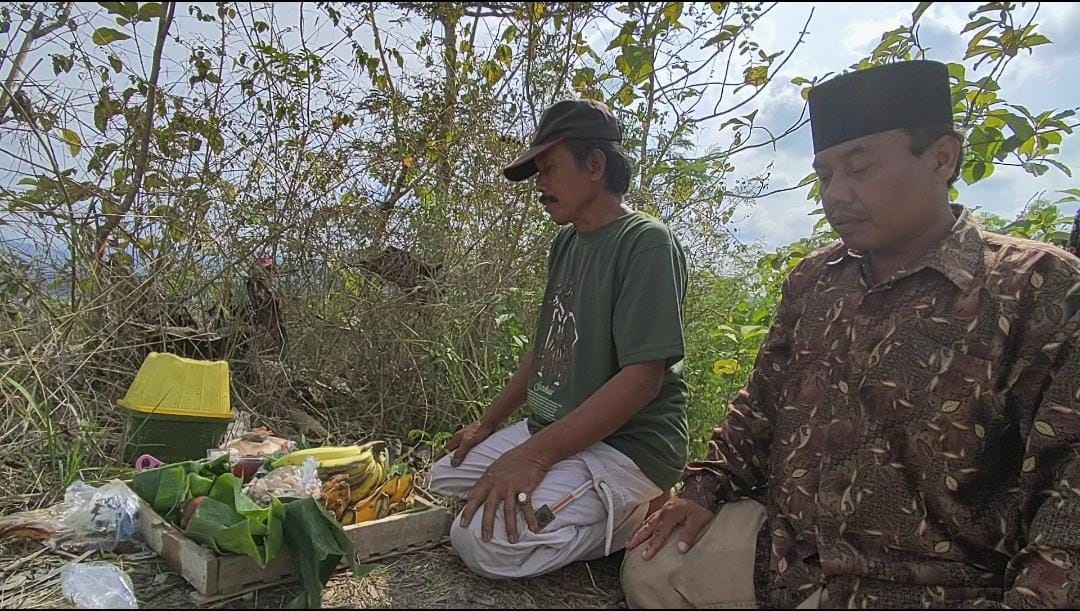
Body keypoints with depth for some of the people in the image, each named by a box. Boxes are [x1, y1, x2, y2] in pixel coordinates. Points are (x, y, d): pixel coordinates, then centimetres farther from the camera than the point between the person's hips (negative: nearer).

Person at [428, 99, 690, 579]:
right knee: (444, 477, 12)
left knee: (486, 540, -26)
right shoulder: (566, 243, 11)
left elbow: (643, 376, -24)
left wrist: (535, 455, -27)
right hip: (551, 432, 10)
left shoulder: (645, 242, -16)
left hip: (628, 445, -9)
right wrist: (487, 425, 15)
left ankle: (632, 518, -4)